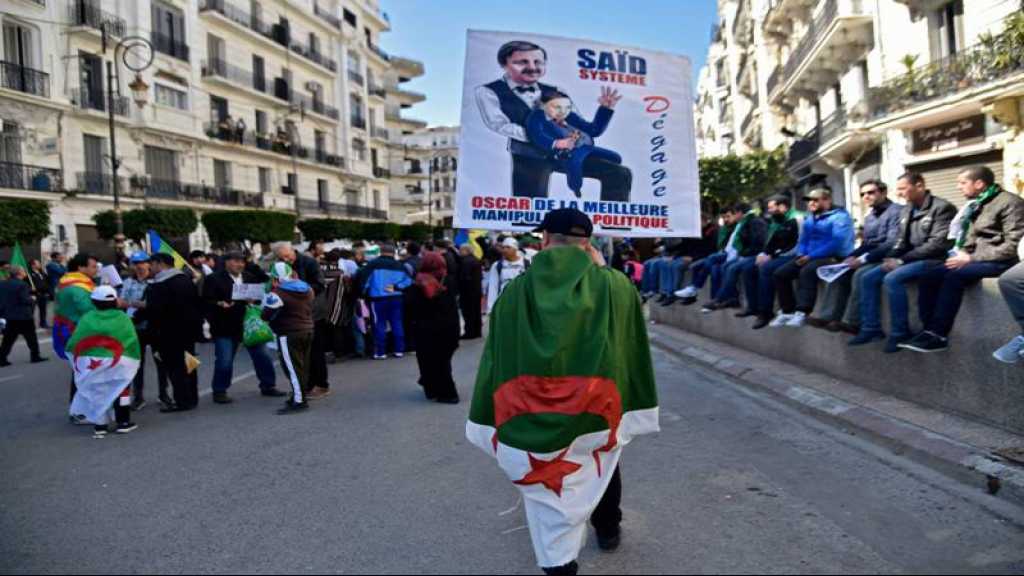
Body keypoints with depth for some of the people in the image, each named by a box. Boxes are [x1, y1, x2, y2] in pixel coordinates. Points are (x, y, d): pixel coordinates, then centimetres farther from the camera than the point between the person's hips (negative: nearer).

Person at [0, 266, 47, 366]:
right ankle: (35, 356, 13)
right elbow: (25, 300, -20)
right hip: (23, 316, -6)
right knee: (31, 337, 8)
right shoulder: (22, 285, -17)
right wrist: (32, 299, -2)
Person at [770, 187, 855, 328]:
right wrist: (801, 255, -1)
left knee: (807, 271, -37)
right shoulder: (810, 218, 19)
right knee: (780, 273, -9)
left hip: (832, 258, -8)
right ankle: (788, 311, -7)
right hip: (809, 257, 8)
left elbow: (837, 242, -19)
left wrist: (811, 256, -21)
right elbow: (803, 240, 23)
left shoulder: (839, 216, -6)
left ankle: (802, 312, -38)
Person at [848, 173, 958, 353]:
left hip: (933, 259, -8)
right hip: (910, 258, 8)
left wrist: (902, 260, -20)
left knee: (892, 279, -30)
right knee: (868, 278, -6)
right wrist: (890, 258, -4)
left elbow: (938, 244, -19)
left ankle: (901, 333, -19)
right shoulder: (907, 210, 13)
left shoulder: (942, 207, -12)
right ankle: (871, 328, -2)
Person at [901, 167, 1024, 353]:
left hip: (999, 261, -7)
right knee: (929, 277, -14)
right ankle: (931, 332, -16)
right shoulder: (976, 204, 16)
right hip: (976, 258, 8)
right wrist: (963, 253, -3)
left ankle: (938, 335, -27)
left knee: (954, 276, -32)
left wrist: (971, 258, -19)